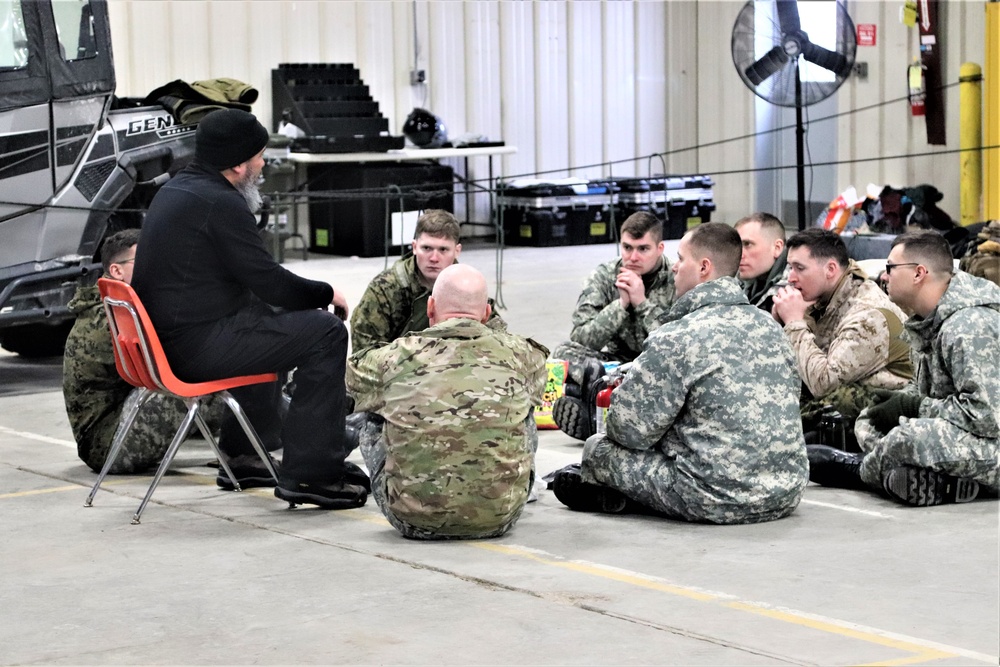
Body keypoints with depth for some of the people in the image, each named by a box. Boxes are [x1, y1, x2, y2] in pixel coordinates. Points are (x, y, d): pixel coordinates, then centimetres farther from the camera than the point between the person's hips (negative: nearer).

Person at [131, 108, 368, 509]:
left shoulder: (175, 191, 15)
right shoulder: (220, 203, -16)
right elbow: (268, 280, -16)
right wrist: (326, 294, 1)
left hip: (167, 338, 10)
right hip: (200, 345, -10)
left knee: (270, 318, 34)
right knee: (325, 332, -9)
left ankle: (241, 454, 38)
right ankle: (309, 473, -10)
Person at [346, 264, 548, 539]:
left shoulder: (397, 356, -4)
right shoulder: (519, 354, -1)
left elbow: (354, 378, 20)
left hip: (413, 521, -1)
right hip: (497, 519, 1)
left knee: (370, 419, 22)